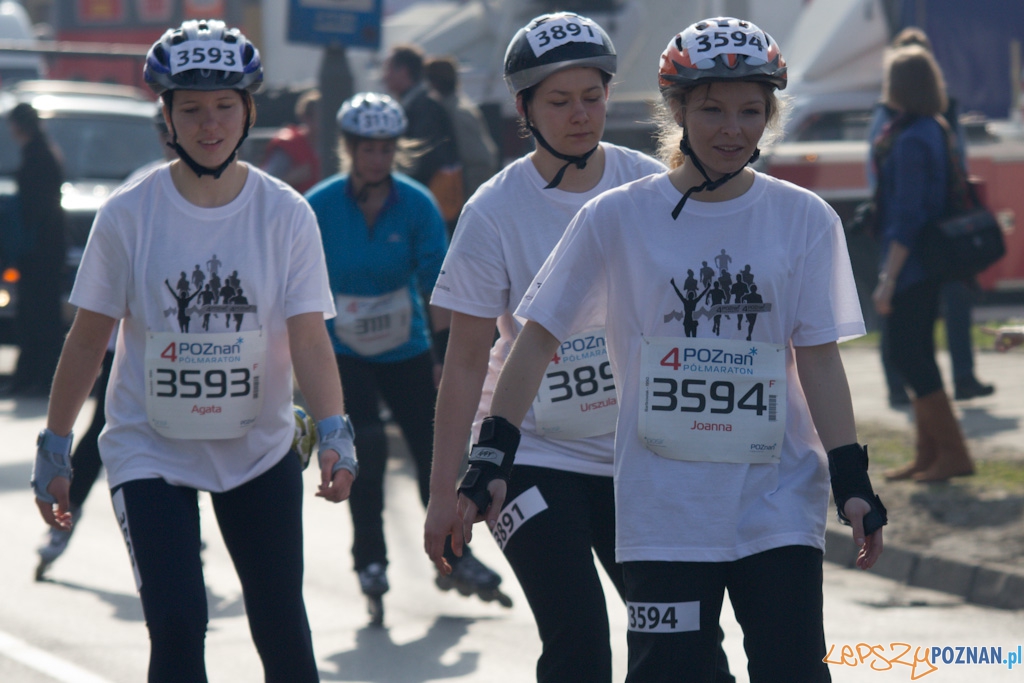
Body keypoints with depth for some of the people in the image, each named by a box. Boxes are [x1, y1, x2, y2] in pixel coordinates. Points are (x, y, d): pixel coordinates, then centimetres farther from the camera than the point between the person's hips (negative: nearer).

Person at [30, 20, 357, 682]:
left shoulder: (286, 213, -6)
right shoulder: (128, 215, -8)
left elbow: (309, 336, -10)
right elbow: (89, 336, 0)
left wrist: (334, 432, -24)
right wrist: (54, 446, 2)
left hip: (261, 451, 2)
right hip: (150, 451, -2)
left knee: (282, 626, 7)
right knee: (177, 625, -13)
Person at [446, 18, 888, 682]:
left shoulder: (806, 220, 2)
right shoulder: (617, 217, -1)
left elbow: (819, 360, 2)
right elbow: (540, 337, 3)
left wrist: (852, 482, -5)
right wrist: (491, 458, -1)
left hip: (780, 504, 1)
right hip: (664, 509, -1)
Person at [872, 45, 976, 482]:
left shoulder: (910, 141, -19)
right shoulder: (934, 131, 11)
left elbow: (907, 217, -22)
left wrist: (888, 278, -21)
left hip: (911, 265, -10)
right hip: (930, 263, 10)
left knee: (908, 356, -6)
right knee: (917, 355, 13)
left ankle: (952, 454, -4)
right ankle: (928, 456, 17)